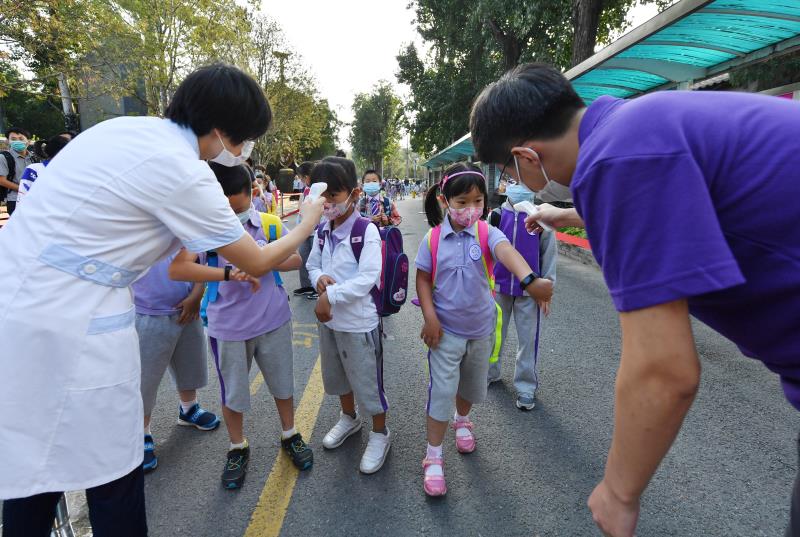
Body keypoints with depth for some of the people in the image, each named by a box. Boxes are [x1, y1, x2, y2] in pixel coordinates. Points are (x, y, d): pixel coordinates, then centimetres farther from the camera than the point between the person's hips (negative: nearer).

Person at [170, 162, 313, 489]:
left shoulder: (268, 223, -4)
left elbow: (295, 260, 0)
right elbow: (177, 269, -22)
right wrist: (230, 273, -33)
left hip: (273, 320, 2)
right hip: (228, 327, -1)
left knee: (282, 383, 18)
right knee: (233, 393, 14)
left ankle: (290, 436, 42)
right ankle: (238, 449, 39)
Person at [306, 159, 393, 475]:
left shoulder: (367, 231, -19)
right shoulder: (322, 230, 2)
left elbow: (367, 278, -24)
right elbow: (312, 264, 11)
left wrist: (330, 295, -23)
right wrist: (320, 278, -12)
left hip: (359, 321, -7)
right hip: (328, 318, 7)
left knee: (367, 380, 7)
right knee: (337, 375, 25)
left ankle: (380, 434, 31)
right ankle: (349, 418, 50)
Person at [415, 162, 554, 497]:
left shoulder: (486, 233, -13)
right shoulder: (433, 238, -10)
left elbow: (506, 252, -35)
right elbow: (423, 280, -2)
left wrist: (529, 279, -56)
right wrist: (429, 316, -15)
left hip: (481, 328, 2)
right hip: (446, 329, -1)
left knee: (473, 385, 21)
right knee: (442, 391, -1)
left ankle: (462, 420, 54)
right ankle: (433, 457, 17)